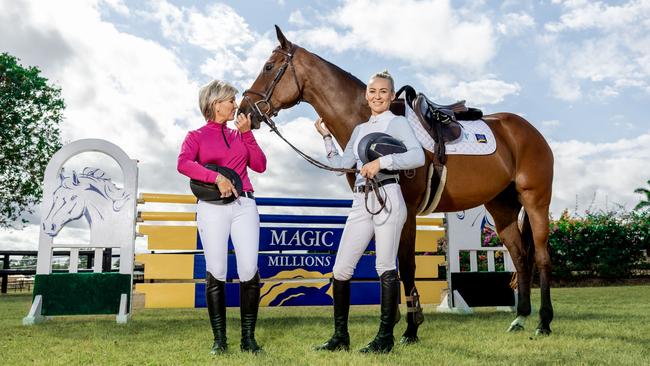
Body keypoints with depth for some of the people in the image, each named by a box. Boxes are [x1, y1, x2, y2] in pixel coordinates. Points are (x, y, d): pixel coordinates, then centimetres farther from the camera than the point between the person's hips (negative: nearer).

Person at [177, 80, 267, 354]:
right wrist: (217, 177, -20)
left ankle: (248, 337, 4)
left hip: (244, 205, 3)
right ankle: (219, 339, 9)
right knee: (216, 273, -2)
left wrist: (246, 133, 4)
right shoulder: (196, 136, 9)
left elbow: (260, 165, 9)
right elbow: (183, 164, -11)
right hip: (212, 208, -2)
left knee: (250, 271, -7)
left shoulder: (240, 135, 19)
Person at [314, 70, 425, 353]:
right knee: (340, 269, 3)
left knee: (385, 267, -4)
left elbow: (418, 156, -14)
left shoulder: (397, 123, 3)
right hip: (361, 202, 7)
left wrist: (381, 162, -20)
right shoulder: (360, 129, 22)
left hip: (387, 198, -6)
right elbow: (342, 163, 14)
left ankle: (385, 337, 6)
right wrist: (326, 136, 16)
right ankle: (340, 336, 14)